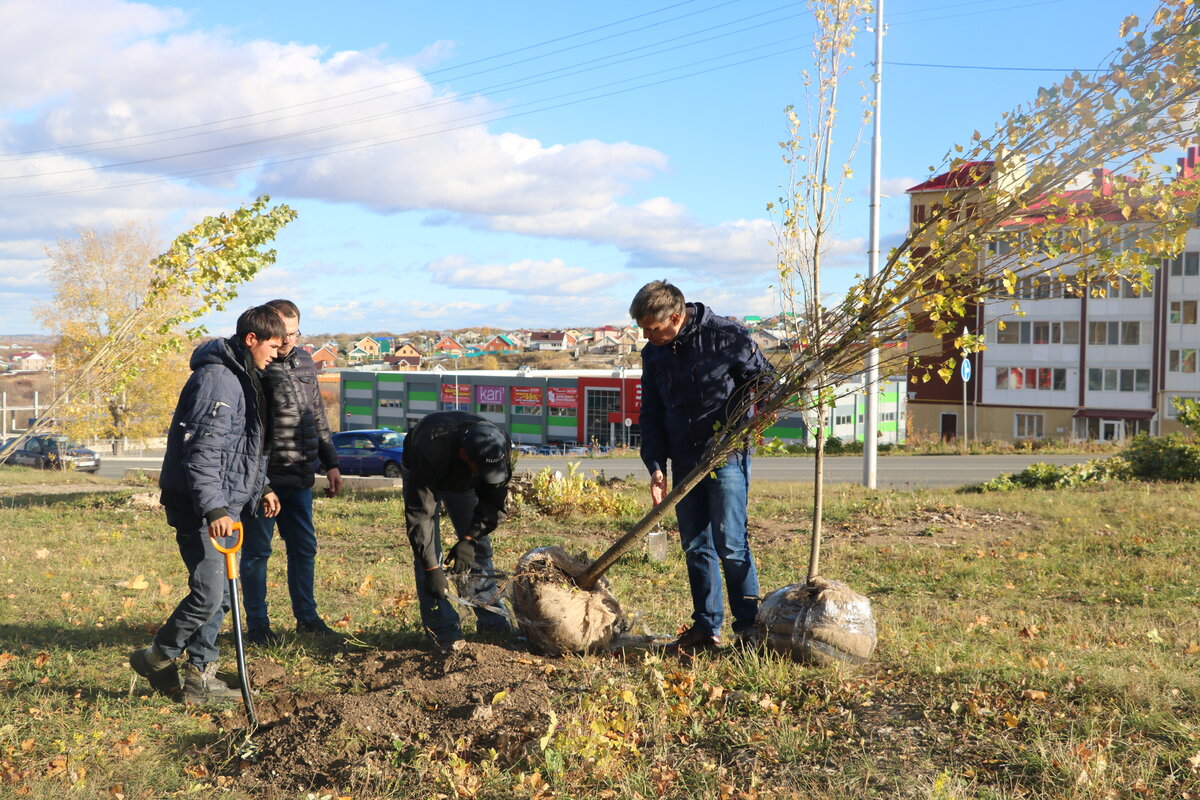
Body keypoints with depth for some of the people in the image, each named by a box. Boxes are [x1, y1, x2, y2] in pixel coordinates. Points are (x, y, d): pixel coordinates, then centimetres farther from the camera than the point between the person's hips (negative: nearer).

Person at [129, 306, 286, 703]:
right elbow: (202, 450, -24)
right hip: (198, 507, -10)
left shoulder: (243, 379, 17)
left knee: (220, 595, 11)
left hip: (222, 506, 10)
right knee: (209, 593, -11)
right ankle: (157, 658, 9)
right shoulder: (217, 378, -17)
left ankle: (200, 675, 19)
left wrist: (261, 488, 24)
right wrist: (213, 508, -28)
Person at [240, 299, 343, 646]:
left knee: (304, 548, 13)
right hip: (263, 478, -7)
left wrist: (330, 463, 18)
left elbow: (317, 415, 20)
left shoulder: (304, 361, 11)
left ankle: (306, 617, 25)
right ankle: (257, 625, 15)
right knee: (257, 550, 4)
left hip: (299, 477, 7)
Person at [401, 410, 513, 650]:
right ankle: (443, 628, -8)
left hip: (464, 481, 4)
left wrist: (468, 540, -31)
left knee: (480, 547, 0)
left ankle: (490, 618, 10)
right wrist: (432, 569, -42)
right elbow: (419, 515, -42)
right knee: (428, 551, -13)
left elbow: (494, 500, -21)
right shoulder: (430, 452, -46)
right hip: (421, 476, -4)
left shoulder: (499, 446, -33)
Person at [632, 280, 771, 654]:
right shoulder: (653, 354, 7)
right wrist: (656, 466, 1)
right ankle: (707, 627, 17)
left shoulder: (726, 335, -10)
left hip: (727, 457, -6)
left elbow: (764, 380, 0)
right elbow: (651, 416, 11)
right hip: (684, 463, 6)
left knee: (730, 544, -7)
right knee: (695, 546, 8)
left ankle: (749, 626, 6)